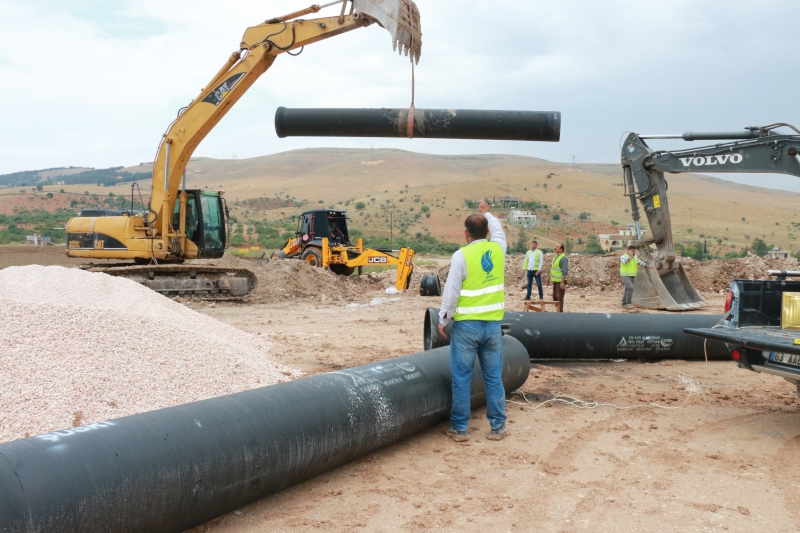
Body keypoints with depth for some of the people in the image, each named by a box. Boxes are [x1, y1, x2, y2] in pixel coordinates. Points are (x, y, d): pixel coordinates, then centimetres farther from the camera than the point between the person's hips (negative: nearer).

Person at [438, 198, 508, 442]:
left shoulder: (462, 255, -11)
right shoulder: (498, 249, 2)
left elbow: (451, 291, -11)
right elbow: (498, 229, 27)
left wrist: (443, 319, 2)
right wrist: (487, 213, 43)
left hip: (466, 325, -4)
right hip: (493, 324, 4)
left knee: (462, 378, 5)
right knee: (493, 377, 11)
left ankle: (459, 428, 11)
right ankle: (497, 427, 18)